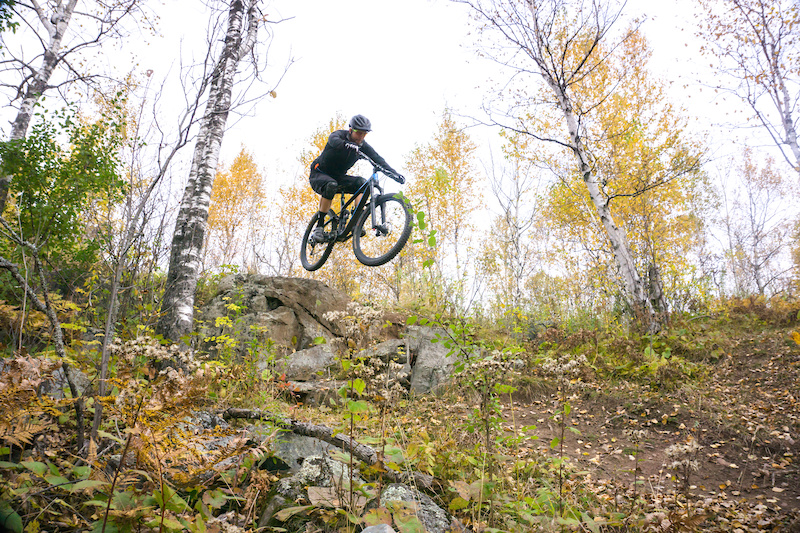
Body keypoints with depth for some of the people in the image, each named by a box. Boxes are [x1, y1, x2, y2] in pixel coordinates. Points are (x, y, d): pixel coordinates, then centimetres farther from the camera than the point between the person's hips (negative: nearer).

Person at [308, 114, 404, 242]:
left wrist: (395, 174, -33)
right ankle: (319, 227, -30)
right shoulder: (339, 134, -18)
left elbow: (378, 159, -17)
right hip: (319, 174, -5)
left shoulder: (363, 146, -6)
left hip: (337, 177, 5)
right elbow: (333, 140, -43)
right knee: (331, 186, -38)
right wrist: (349, 145, -65)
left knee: (362, 183, -20)